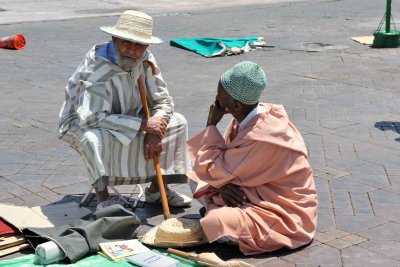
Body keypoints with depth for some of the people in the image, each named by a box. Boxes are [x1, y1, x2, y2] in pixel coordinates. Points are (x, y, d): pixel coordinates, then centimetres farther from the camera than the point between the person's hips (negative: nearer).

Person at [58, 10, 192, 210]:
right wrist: (143, 125, -35)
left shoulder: (145, 60, -12)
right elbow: (93, 118, -37)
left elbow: (163, 101, -5)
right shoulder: (97, 67, -31)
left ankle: (156, 189, 4)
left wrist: (154, 133, -25)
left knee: (177, 122, -4)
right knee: (93, 139, -41)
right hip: (82, 125, -6)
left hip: (126, 122, 7)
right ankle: (103, 199, -23)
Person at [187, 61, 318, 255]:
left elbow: (217, 169, -22)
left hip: (286, 213, -9)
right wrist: (223, 185, -20)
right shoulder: (246, 117, -3)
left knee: (215, 223, -30)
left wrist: (211, 125, -13)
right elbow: (225, 162, 3)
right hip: (261, 193, 9)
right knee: (196, 179, 8)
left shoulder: (262, 136, -30)